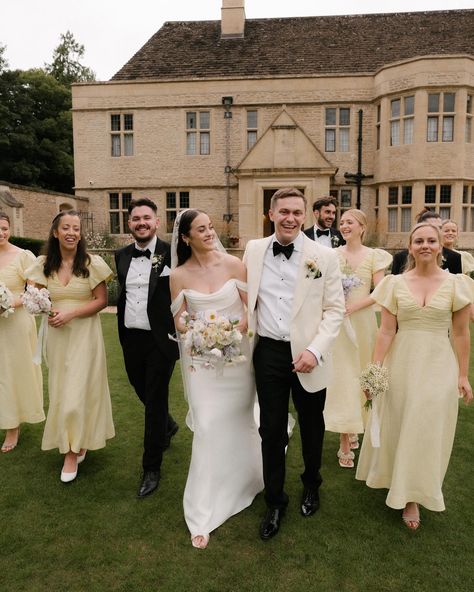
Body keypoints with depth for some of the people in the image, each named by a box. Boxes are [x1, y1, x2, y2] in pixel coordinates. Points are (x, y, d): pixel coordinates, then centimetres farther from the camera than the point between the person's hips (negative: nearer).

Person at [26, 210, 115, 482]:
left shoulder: (92, 263, -9)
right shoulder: (44, 264, 3)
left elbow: (102, 300, -8)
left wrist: (71, 313, -18)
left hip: (84, 334, -4)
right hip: (57, 335, 4)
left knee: (78, 391, -2)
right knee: (61, 390, 11)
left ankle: (73, 452, 14)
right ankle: (77, 444, 32)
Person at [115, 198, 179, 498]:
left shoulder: (171, 253, -10)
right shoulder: (122, 255, 7)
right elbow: (122, 294, 14)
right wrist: (123, 331, 13)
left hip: (160, 340, -5)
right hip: (131, 339, 6)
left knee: (155, 402, 3)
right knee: (144, 394, 21)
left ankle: (152, 468, 19)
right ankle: (169, 426, 52)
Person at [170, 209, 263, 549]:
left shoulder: (233, 264, -4)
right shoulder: (179, 275, -2)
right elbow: (179, 321, 1)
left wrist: (239, 327, -19)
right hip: (200, 358, -1)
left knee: (240, 422, 16)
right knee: (208, 428, -3)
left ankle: (243, 480, 47)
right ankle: (203, 515, 12)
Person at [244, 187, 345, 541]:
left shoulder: (324, 257, -7)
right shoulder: (253, 250, 1)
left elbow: (335, 309, -6)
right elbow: (246, 296, 13)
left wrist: (315, 351, -17)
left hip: (308, 356, -1)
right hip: (269, 353, 1)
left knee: (311, 427, 18)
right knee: (272, 430, 10)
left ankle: (312, 486, 46)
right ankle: (275, 501, 32)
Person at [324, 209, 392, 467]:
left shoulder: (373, 256, 1)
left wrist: (353, 306, -16)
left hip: (362, 321, 0)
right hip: (337, 322, 0)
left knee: (359, 373, 10)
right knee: (341, 374, -2)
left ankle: (352, 430, 30)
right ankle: (345, 442, 4)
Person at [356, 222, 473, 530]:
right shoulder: (395, 283, -2)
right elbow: (386, 331, -3)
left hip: (437, 367, -1)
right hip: (401, 364, 1)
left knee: (427, 430, 8)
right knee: (396, 426, 13)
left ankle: (412, 495, 27)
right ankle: (396, 478, 41)